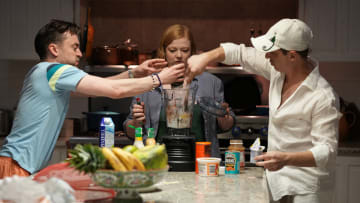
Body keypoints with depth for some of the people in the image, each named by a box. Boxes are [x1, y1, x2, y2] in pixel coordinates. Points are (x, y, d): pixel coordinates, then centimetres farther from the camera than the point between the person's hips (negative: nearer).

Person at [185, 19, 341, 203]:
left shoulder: (324, 97, -24)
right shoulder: (278, 69, -3)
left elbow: (327, 151, -24)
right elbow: (239, 53, 8)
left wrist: (286, 159, -38)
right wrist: (205, 58, -8)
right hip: (274, 177, 7)